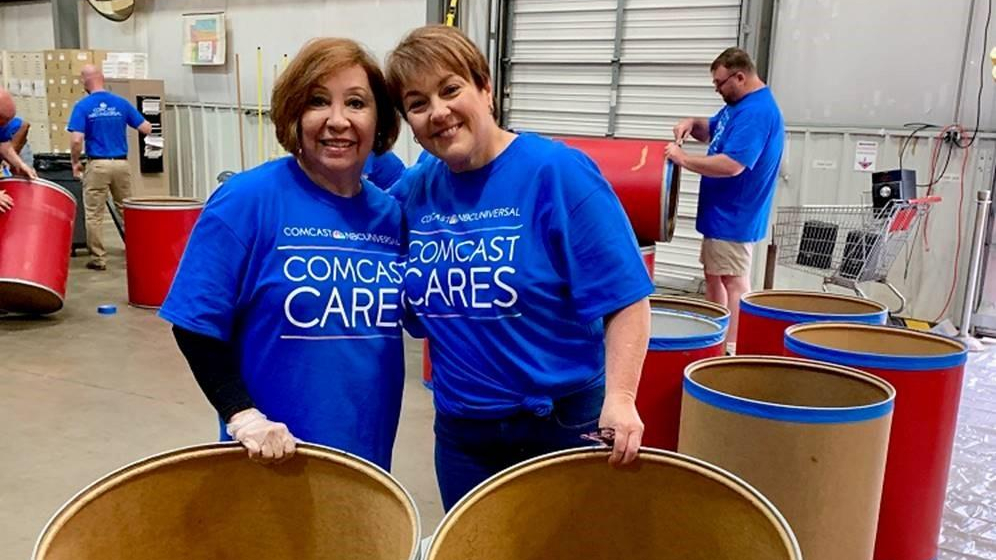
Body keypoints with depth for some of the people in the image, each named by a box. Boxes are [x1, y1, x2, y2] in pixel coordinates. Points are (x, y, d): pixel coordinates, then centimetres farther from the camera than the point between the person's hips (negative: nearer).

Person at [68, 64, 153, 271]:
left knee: (94, 215, 6)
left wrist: (75, 163, 2)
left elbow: (76, 140, -14)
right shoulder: (121, 103, 2)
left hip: (97, 165, -3)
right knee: (127, 211, 14)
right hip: (121, 164, 3)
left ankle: (98, 258, 9)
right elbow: (147, 129, 3)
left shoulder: (82, 106, -5)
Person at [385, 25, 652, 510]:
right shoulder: (413, 191, -1)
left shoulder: (558, 173, -16)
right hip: (459, 428, 5)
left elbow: (626, 300, -17)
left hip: (563, 423, -4)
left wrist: (619, 398, -28)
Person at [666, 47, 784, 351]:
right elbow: (712, 131, 25)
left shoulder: (757, 112, -22)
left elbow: (732, 165, -31)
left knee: (734, 283, -5)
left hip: (733, 216, -11)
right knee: (714, 277, 17)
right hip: (722, 212, 11)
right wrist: (693, 124, 3)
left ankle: (732, 349, 0)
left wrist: (684, 158, -22)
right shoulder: (739, 104, 11)